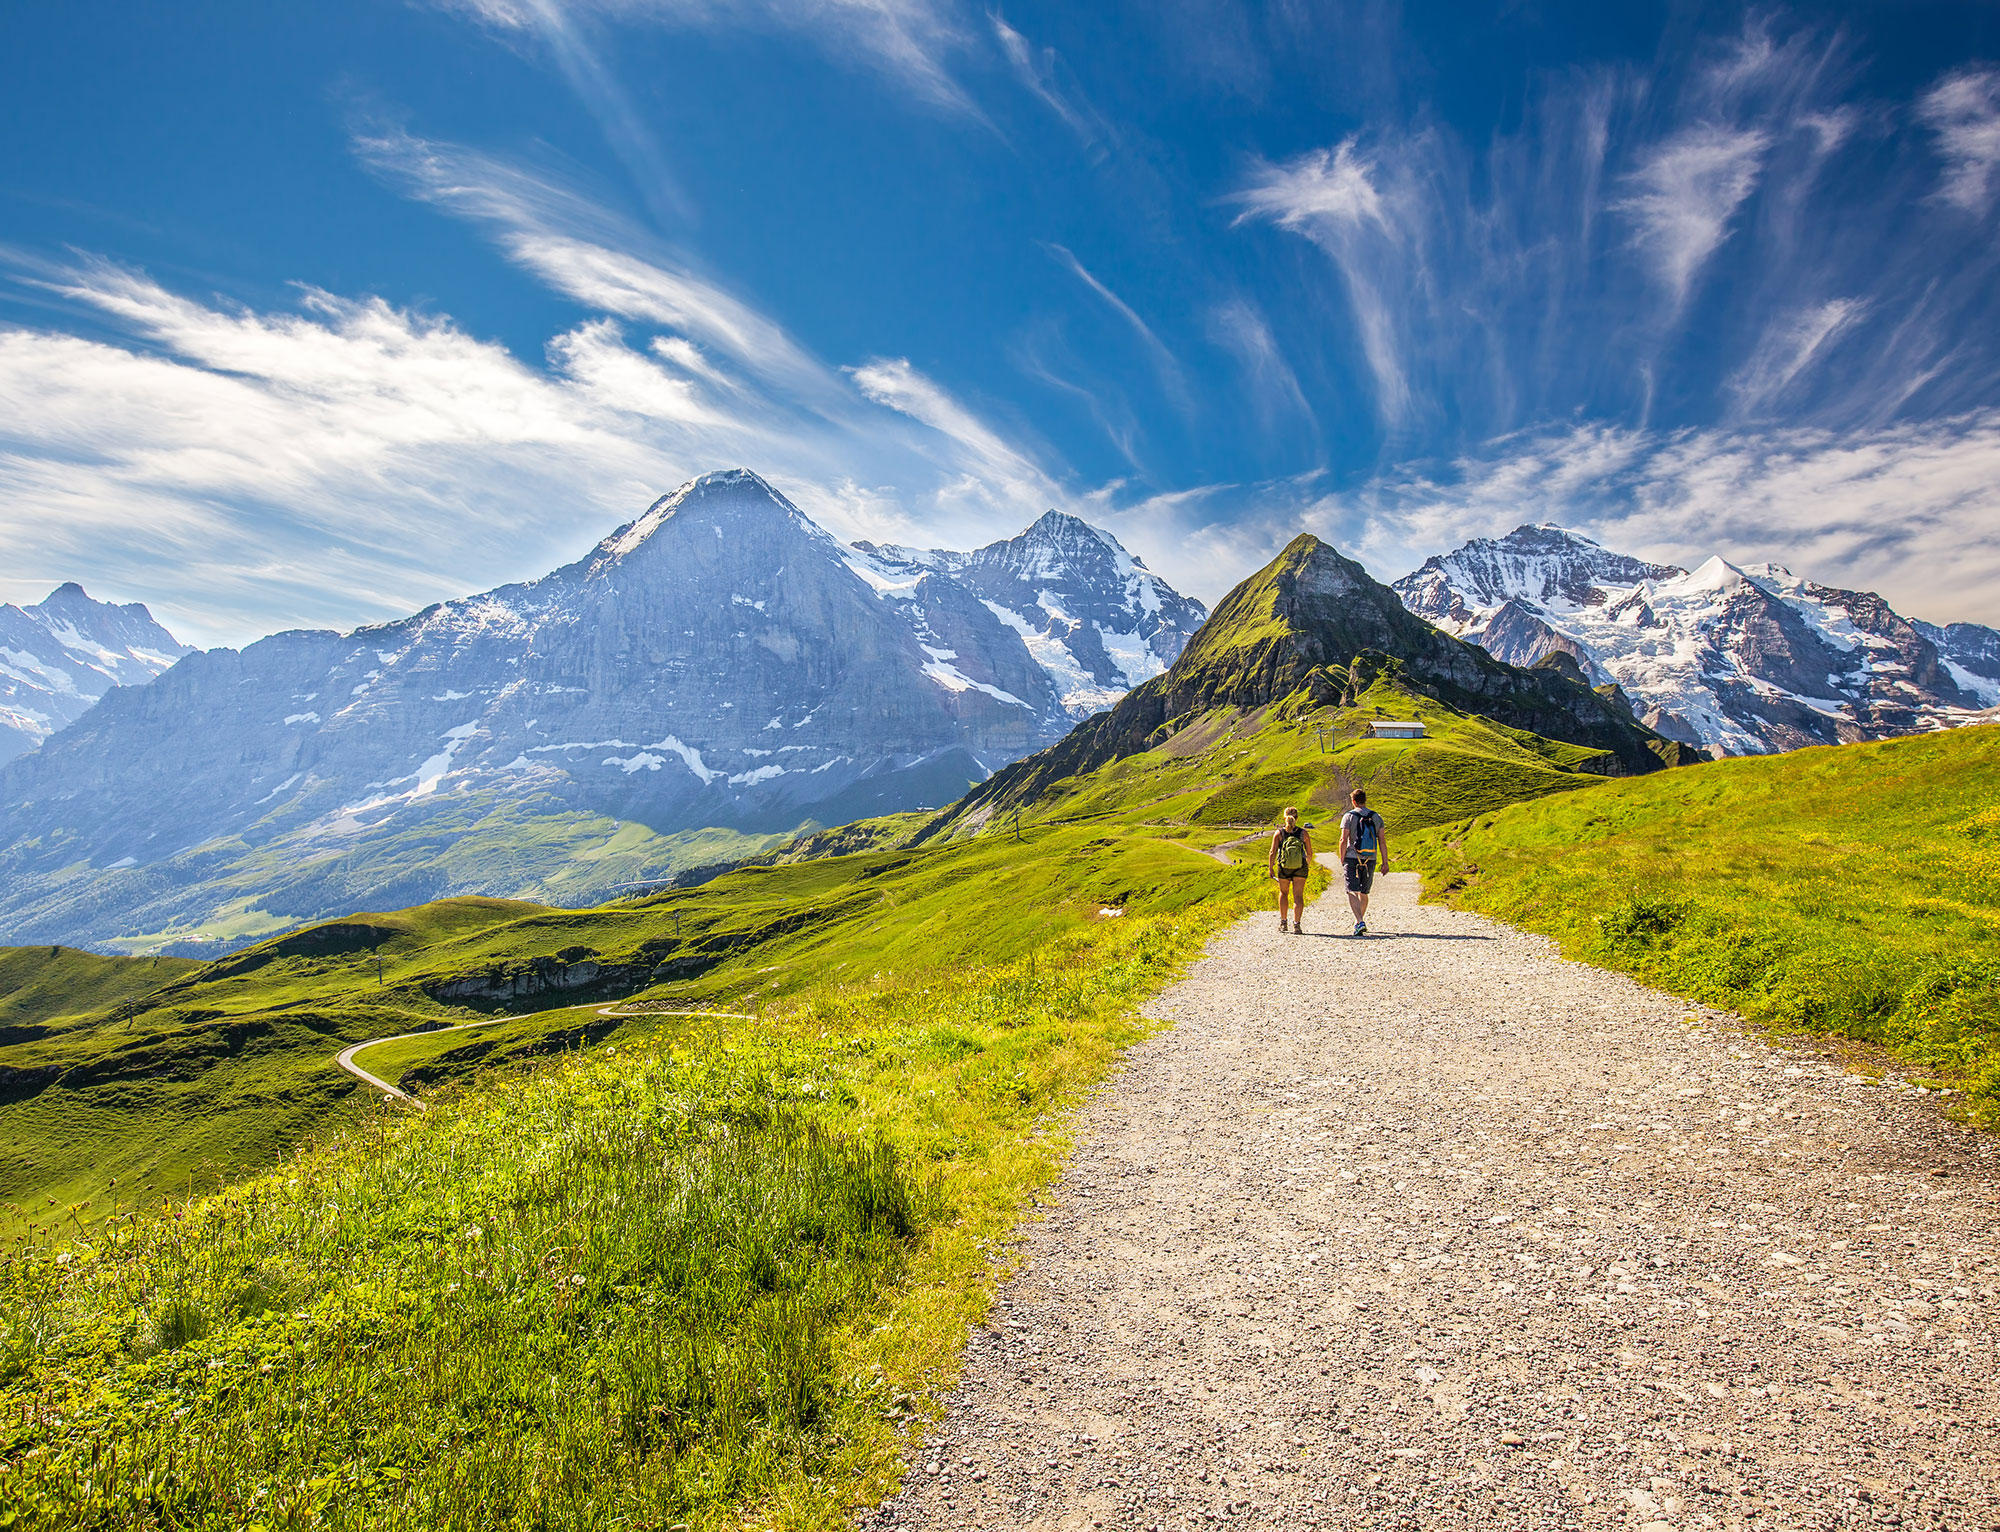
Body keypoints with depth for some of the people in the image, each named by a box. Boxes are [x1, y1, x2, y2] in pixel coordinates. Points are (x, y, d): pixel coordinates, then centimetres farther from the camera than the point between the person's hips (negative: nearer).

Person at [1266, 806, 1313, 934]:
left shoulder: (1279, 833, -4)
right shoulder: (1304, 833, -2)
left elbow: (1273, 853, -7)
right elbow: (1309, 853, 2)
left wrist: (1270, 868, 4)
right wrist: (1308, 864, 21)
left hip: (1283, 868, 1)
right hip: (1300, 868, 0)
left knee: (1283, 892, 21)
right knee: (1298, 895, 0)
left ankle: (1283, 922, 22)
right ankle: (1296, 924, -12)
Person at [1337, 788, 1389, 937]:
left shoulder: (1349, 816, -3)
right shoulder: (1376, 817, 6)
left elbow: (1344, 840, -9)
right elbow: (1382, 841, 3)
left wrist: (1342, 860, -2)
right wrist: (1385, 862, 4)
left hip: (1352, 858, -4)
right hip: (1370, 860, 4)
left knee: (1352, 892, -7)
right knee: (1364, 893, 17)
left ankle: (1360, 922, -24)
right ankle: (1359, 921, 28)